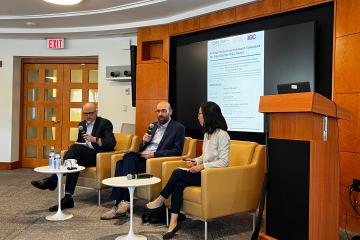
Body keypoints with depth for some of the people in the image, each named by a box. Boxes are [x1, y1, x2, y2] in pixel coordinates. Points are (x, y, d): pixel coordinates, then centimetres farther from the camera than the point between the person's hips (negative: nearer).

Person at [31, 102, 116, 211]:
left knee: (75, 147, -31)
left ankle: (52, 181, -34)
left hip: (98, 155, -6)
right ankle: (68, 198, -40)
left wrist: (95, 139, -28)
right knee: (76, 161, -32)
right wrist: (72, 149, 3)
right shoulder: (82, 124, 20)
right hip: (84, 155, 6)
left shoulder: (105, 123, -2)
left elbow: (112, 143, -13)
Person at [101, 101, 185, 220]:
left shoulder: (178, 128, 3)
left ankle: (125, 201, -25)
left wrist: (154, 154, -16)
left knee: (129, 158, -29)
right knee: (120, 163, -24)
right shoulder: (153, 126, 24)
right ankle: (118, 204, -25)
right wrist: (144, 142, 0)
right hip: (142, 156, 6)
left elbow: (177, 151, -8)